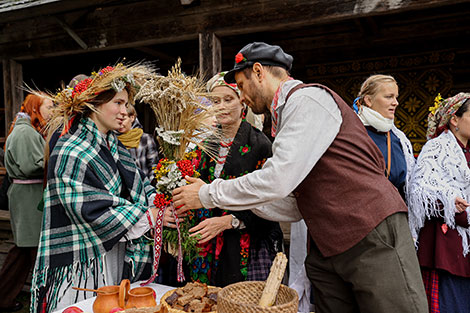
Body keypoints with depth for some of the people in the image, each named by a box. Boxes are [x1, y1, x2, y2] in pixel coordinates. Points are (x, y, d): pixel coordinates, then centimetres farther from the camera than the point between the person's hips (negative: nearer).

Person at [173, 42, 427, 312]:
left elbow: (278, 181, -23)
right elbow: (293, 207, 13)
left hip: (373, 239, -8)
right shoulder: (286, 115, 17)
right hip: (328, 250, 9)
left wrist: (208, 194, -11)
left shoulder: (308, 98, -11)